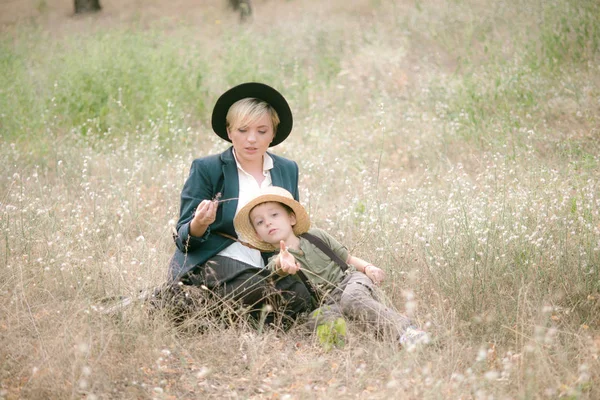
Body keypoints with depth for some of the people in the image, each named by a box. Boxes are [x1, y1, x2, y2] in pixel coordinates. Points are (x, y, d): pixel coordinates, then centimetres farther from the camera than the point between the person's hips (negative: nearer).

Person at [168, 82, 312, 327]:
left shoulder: (287, 170, 14)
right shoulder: (206, 169, 2)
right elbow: (184, 239, 0)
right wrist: (199, 225, -25)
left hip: (263, 270, 5)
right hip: (212, 261, -5)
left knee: (300, 296, -30)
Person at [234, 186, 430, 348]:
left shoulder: (316, 236, 9)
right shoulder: (276, 262, 2)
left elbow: (349, 258, 18)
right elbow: (280, 266, -25)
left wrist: (368, 267, -4)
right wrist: (284, 263, -50)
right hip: (329, 303, 0)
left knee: (351, 299, -36)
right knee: (318, 317, -36)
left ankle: (406, 329, -48)